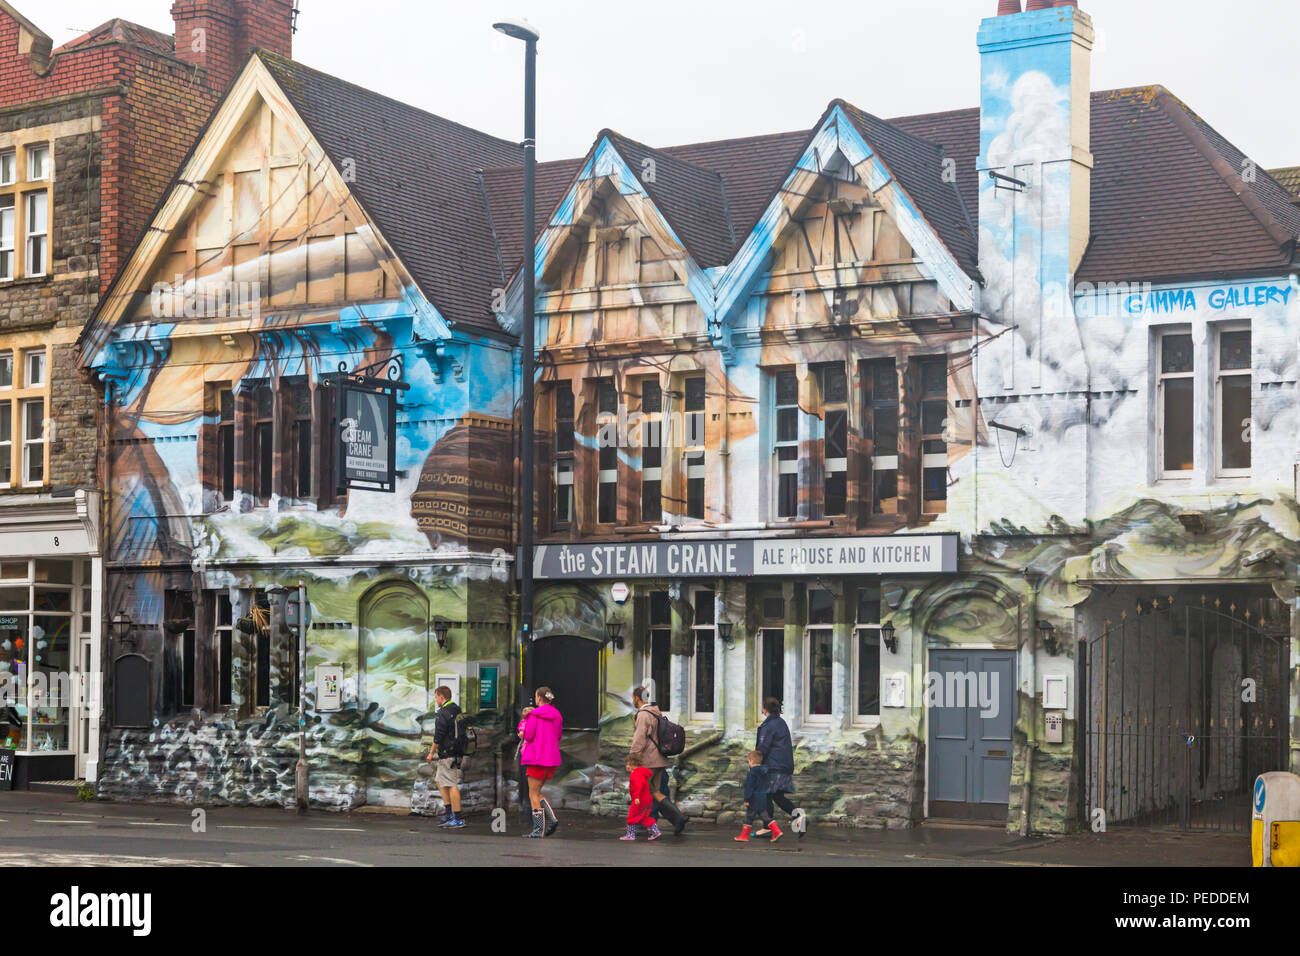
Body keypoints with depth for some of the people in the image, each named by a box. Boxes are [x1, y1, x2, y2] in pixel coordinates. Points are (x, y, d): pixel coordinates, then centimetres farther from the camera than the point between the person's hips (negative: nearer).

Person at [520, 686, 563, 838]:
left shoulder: (535, 715, -10)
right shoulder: (557, 716, 9)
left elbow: (528, 735, -11)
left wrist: (524, 721, 7)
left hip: (537, 758, -7)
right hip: (552, 758, 7)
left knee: (533, 794, 1)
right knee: (537, 792, 18)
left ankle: (538, 829, -3)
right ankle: (552, 819, 2)